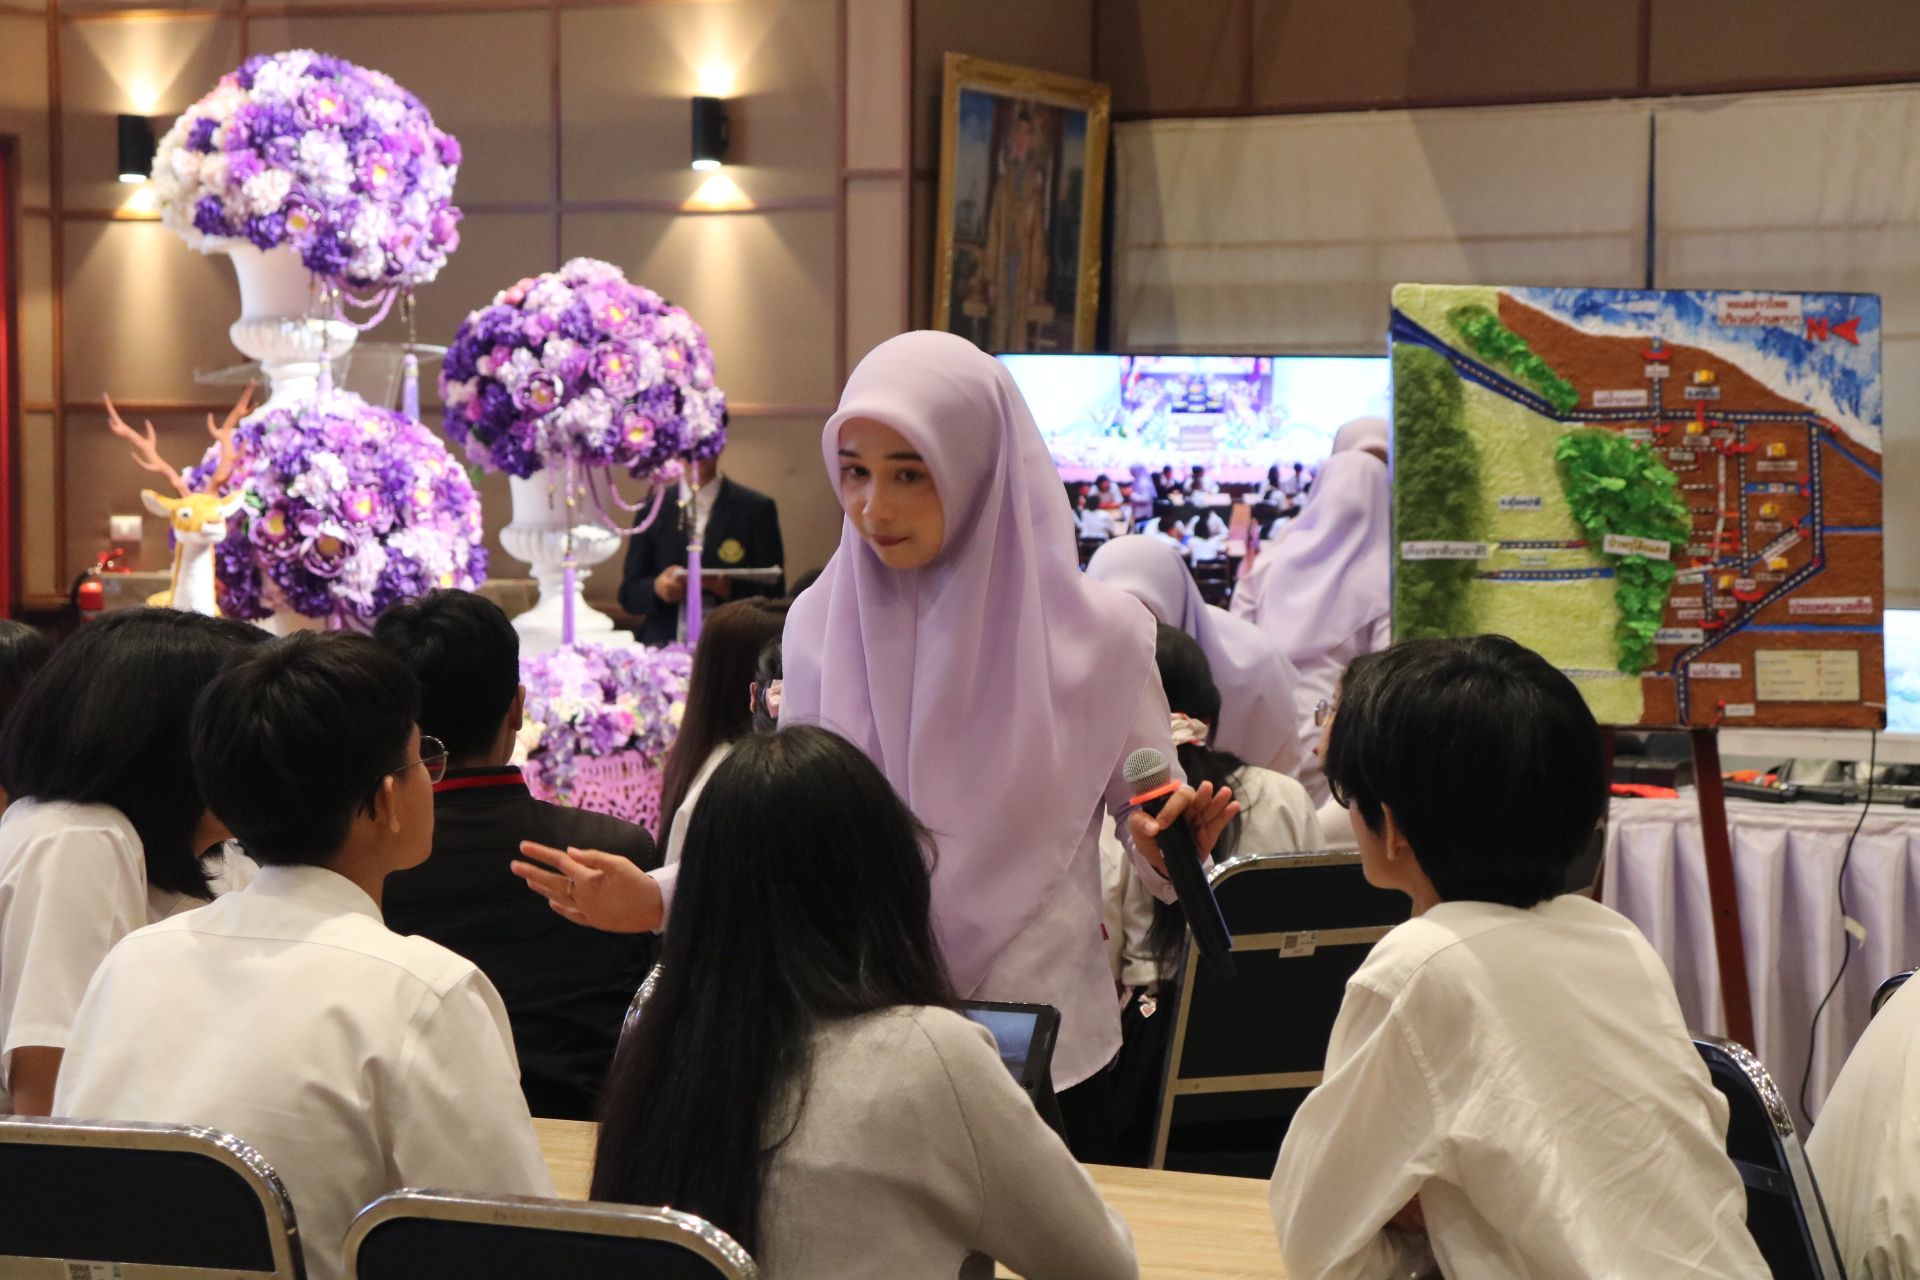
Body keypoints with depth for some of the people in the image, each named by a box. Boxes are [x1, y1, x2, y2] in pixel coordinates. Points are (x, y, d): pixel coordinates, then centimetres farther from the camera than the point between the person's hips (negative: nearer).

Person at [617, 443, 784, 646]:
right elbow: (628, 594, 12)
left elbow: (773, 595, 4)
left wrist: (731, 589, -15)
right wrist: (656, 588, -9)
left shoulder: (756, 508, 5)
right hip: (661, 649, 3)